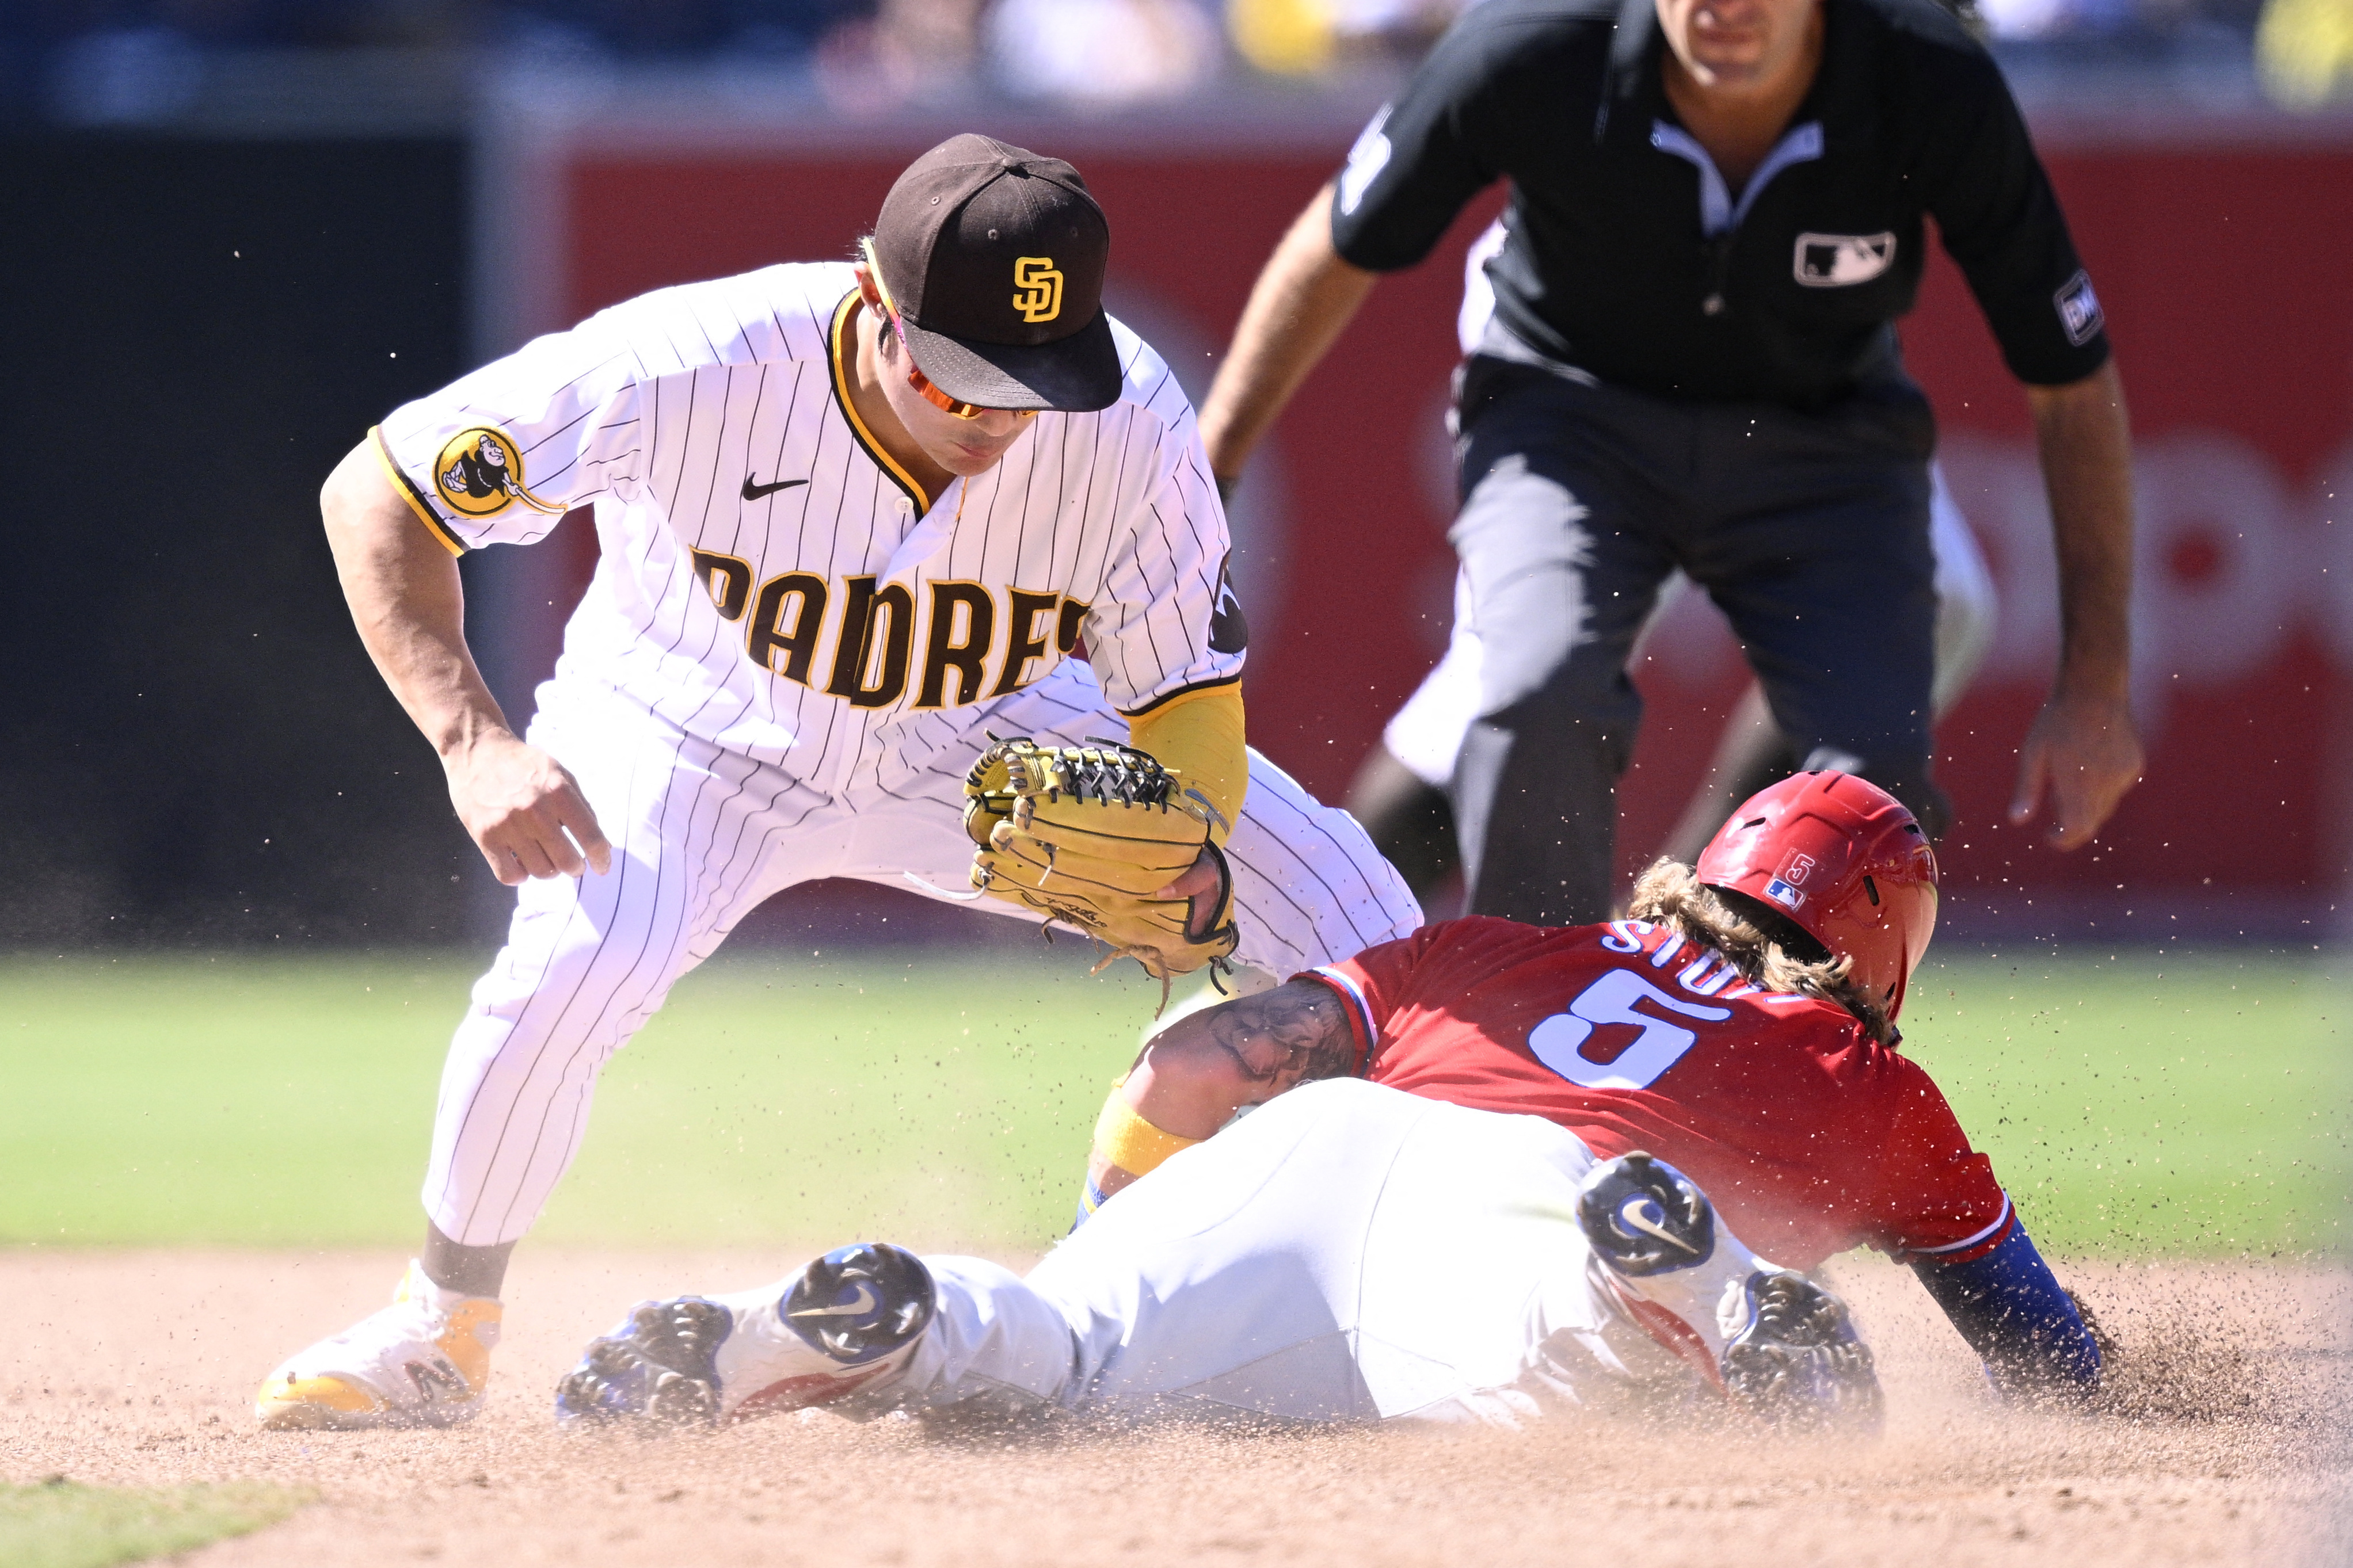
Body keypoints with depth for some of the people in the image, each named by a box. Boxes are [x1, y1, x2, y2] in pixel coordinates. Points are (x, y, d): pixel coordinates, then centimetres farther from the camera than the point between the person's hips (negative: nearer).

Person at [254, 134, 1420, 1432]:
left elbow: (1188, 696, -17)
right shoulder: (692, 374, -35)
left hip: (979, 740, 3)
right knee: (576, 961, -33)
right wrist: (474, 743, -38)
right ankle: (442, 1332, -7)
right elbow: (375, 494, -26)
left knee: (1357, 927, -9)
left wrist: (1191, 863, -39)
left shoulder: (1128, 425, -28)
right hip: (695, 737, -3)